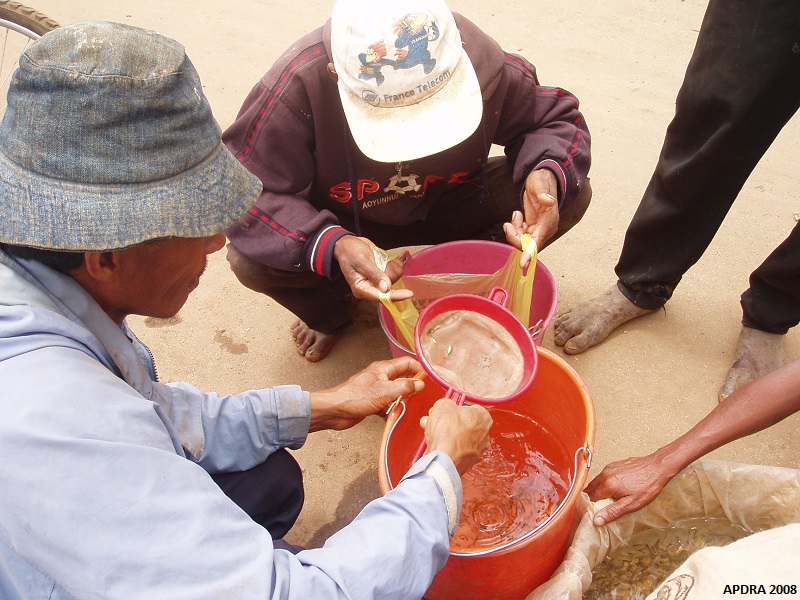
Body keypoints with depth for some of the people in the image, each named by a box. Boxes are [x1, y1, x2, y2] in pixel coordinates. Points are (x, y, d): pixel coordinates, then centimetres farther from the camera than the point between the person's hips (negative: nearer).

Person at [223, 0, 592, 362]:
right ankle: (327, 313, 7)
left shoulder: (483, 64, -27)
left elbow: (556, 119, -9)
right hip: (341, 224, -1)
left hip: (443, 205, 2)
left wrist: (548, 176, -34)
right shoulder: (299, 85, -33)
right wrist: (331, 246, -49)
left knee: (573, 195, -17)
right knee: (250, 259, -31)